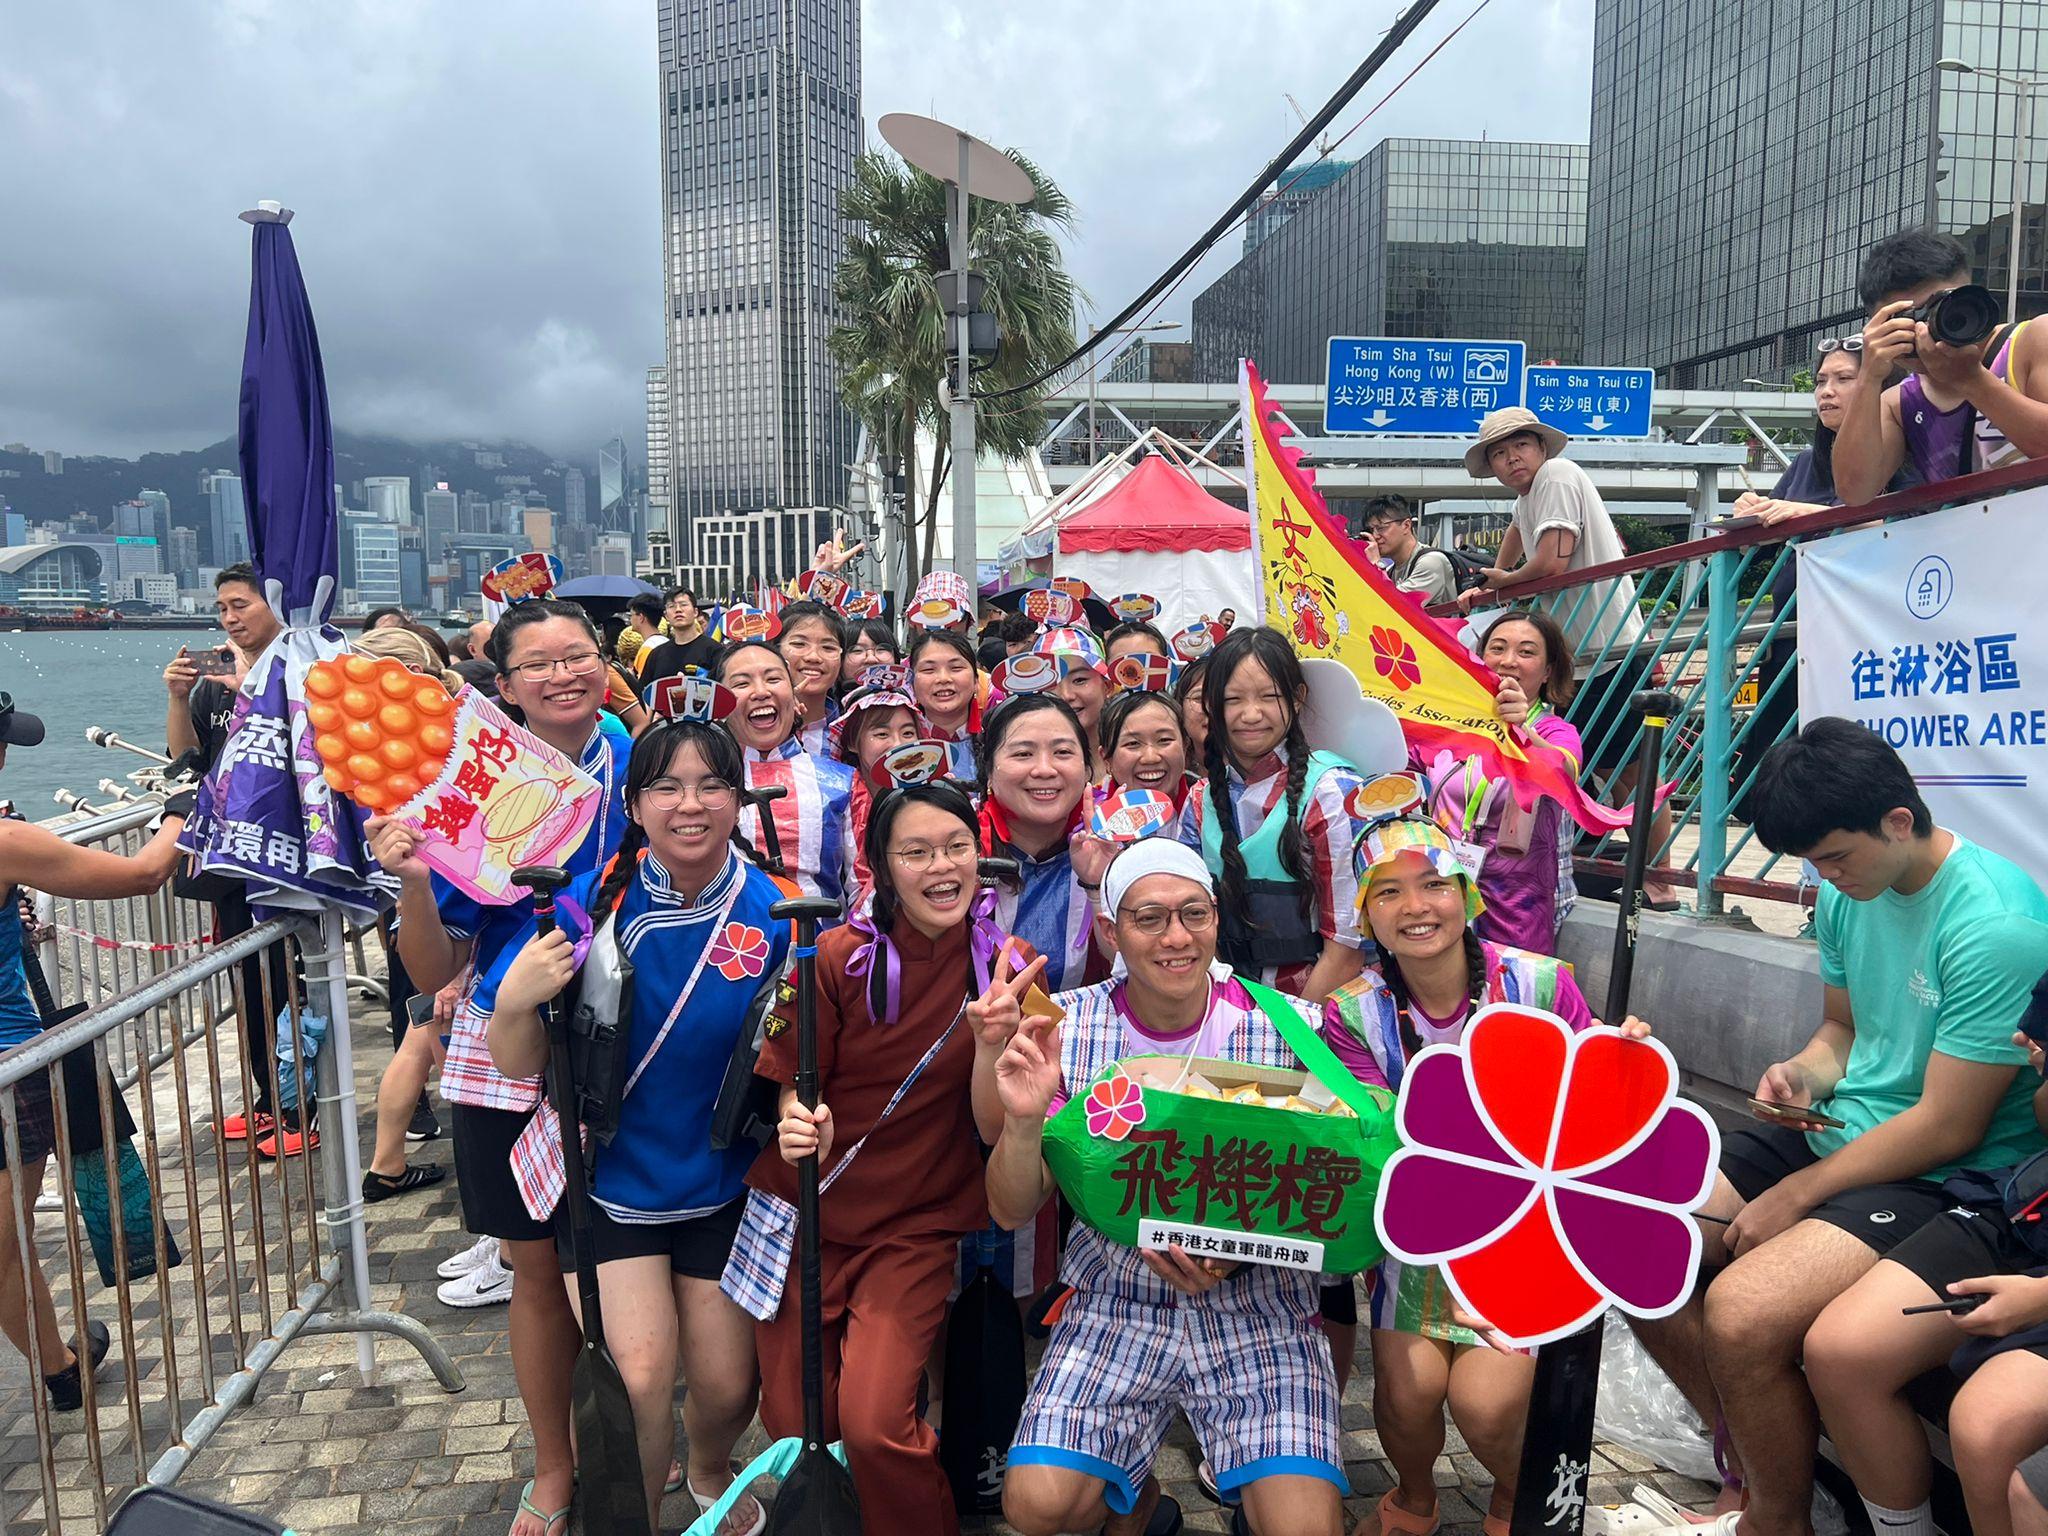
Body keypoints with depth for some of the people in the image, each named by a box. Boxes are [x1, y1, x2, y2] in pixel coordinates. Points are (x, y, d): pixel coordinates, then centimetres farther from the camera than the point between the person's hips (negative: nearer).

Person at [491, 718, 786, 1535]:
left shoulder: (774, 915, -14)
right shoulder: (591, 903, -15)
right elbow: (521, 1064, -9)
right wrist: (515, 1001, -29)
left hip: (721, 1184, 1)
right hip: (610, 1178, -1)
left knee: (725, 1388, 9)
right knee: (639, 1376, -12)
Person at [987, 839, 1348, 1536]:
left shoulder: (1291, 1029, -10)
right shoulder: (1067, 1028, -6)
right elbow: (1011, 1211, -4)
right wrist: (1024, 1121, -24)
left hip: (1258, 1306, -1)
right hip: (1116, 1302, 2)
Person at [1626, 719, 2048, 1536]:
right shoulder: (1846, 894, 2)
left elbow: (1947, 1129, -20)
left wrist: (1796, 1196, -13)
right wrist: (1803, 1074, -5)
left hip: (1939, 1178, -8)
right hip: (1834, 1127, 8)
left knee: (1741, 1311, -29)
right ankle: (1748, 1458, 16)